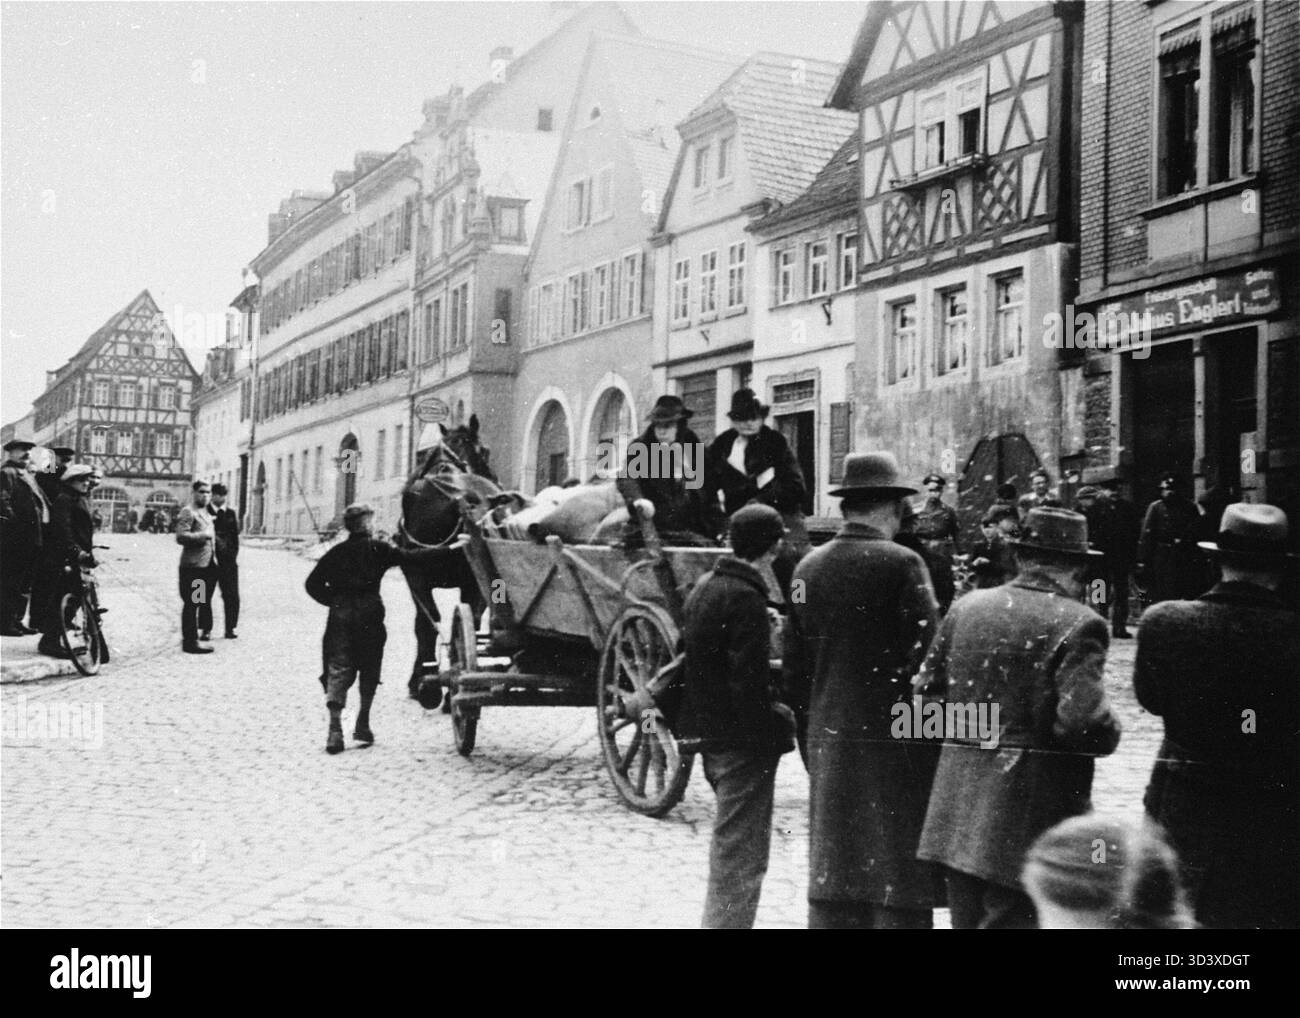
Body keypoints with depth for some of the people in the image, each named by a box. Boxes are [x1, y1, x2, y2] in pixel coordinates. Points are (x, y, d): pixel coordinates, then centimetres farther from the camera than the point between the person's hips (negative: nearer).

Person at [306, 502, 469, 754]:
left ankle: (335, 729, -15)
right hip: (369, 615, -2)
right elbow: (414, 559, -5)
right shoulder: (379, 550, 0)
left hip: (340, 615, 2)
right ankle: (363, 725, 11)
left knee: (338, 670, -1)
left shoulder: (336, 552, 9)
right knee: (369, 670, 11)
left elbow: (313, 584, 4)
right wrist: (451, 549, -2)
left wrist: (333, 600, 12)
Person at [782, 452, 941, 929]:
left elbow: (794, 663, 10)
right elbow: (926, 654, -15)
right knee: (898, 875, 1)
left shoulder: (809, 565, 6)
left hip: (828, 739, 6)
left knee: (832, 872, 12)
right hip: (892, 740, -6)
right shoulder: (900, 564, -12)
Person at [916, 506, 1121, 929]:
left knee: (969, 921, 16)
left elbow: (928, 693, 10)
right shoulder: (1077, 624, -12)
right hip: (1029, 816, -6)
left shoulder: (966, 606, 7)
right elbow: (1083, 719, -21)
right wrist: (1110, 735, -1)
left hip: (958, 811, 6)